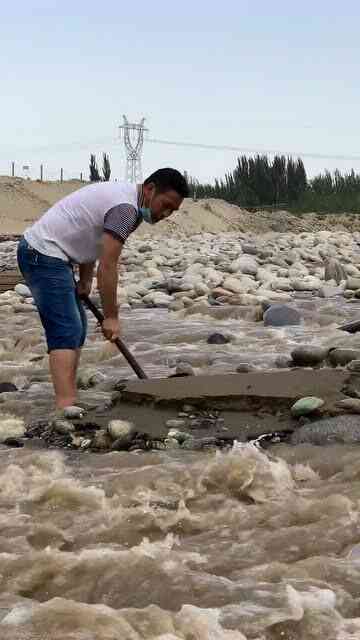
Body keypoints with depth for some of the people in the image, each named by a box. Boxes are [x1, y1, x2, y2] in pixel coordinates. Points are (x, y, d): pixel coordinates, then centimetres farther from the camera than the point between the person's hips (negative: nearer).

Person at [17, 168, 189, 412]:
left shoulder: (121, 193, 12)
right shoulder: (126, 208, -20)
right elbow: (107, 267, -22)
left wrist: (85, 280, 5)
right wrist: (111, 317, -16)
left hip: (41, 253, 11)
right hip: (44, 255, -11)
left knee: (77, 328, 13)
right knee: (66, 332, -17)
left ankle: (68, 402, 15)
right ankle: (66, 408, -23)